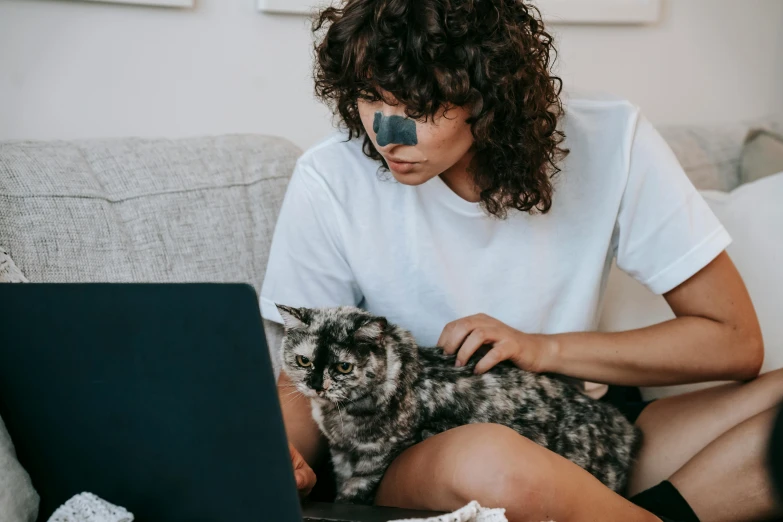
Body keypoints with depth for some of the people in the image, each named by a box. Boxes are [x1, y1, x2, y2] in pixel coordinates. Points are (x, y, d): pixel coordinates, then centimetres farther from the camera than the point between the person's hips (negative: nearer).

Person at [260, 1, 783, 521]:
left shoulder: (610, 141, -13)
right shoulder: (330, 182, -13)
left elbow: (735, 342, -7)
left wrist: (544, 349, -17)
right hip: (416, 454, -1)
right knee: (488, 461, -38)